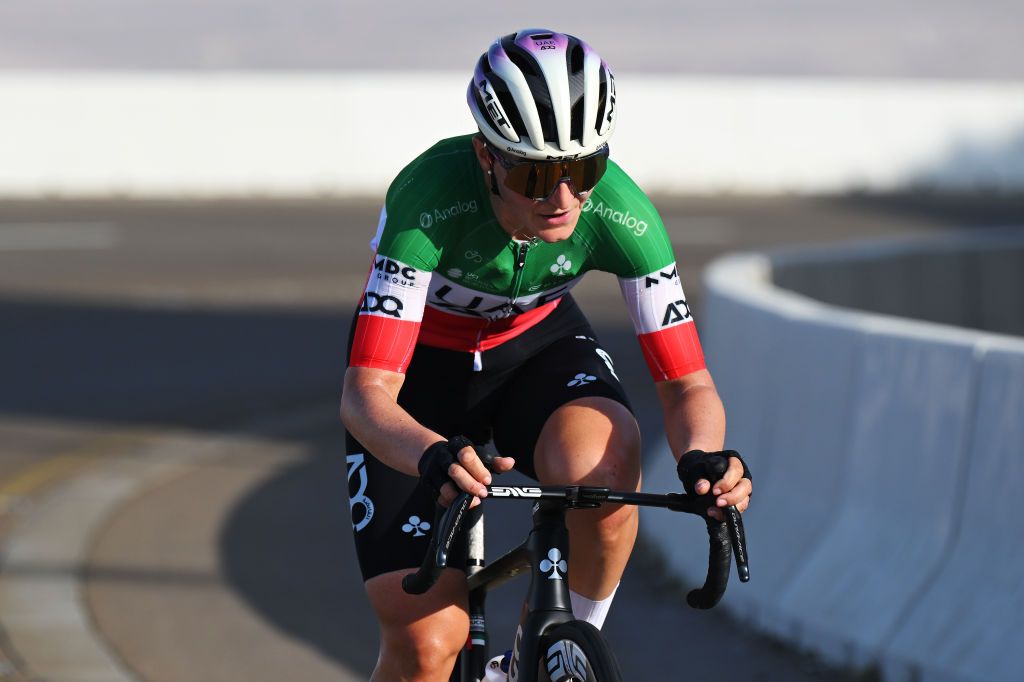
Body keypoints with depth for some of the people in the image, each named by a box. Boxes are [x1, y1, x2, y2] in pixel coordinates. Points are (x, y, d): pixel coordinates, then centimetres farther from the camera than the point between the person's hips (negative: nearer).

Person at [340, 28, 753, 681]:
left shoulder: (618, 209, -28)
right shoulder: (432, 198, -36)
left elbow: (688, 386, -24)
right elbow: (366, 394, -40)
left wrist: (703, 457, -47)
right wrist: (434, 458, -61)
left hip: (537, 343, 2)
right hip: (420, 364, -2)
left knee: (602, 463, -34)